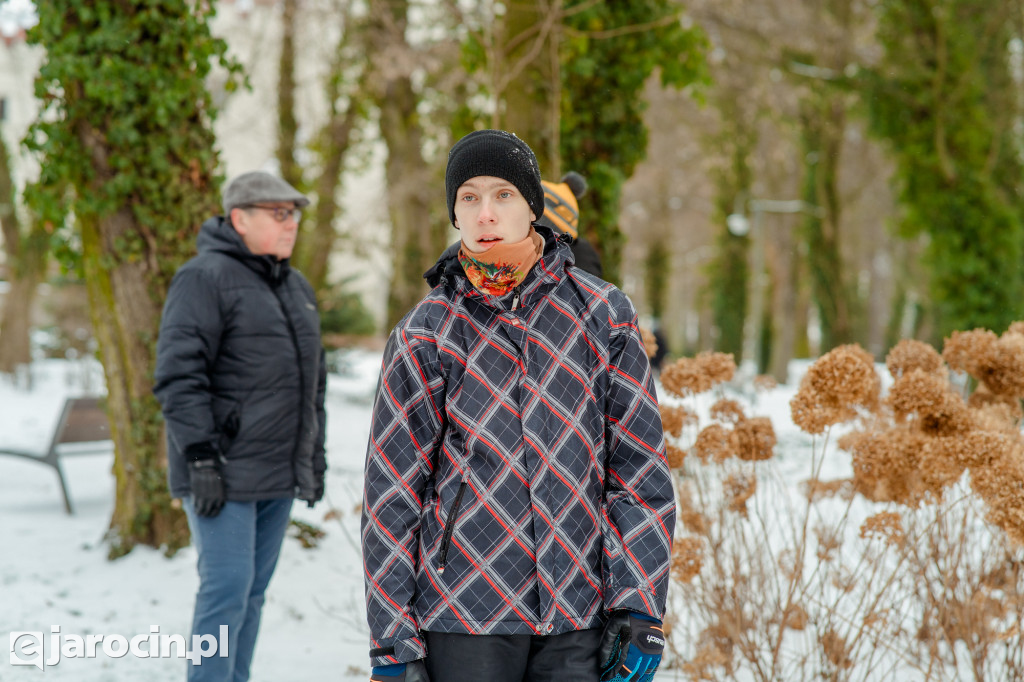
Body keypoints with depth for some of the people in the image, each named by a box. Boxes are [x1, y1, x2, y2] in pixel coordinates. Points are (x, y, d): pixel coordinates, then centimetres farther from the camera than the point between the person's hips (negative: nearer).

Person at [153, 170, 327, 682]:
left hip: (279, 475, 8)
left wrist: (315, 450, 21)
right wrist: (200, 456, -21)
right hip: (225, 474, -8)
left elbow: (313, 378, 26)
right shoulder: (205, 278, -10)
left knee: (253, 591, 11)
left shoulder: (296, 286, 18)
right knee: (227, 589, -9)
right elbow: (179, 375, -16)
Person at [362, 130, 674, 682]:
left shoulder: (603, 314, 2)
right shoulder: (424, 335, 0)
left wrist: (639, 612, -2)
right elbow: (392, 492, 1)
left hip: (578, 621, 1)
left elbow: (640, 467, 3)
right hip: (463, 620, -1)